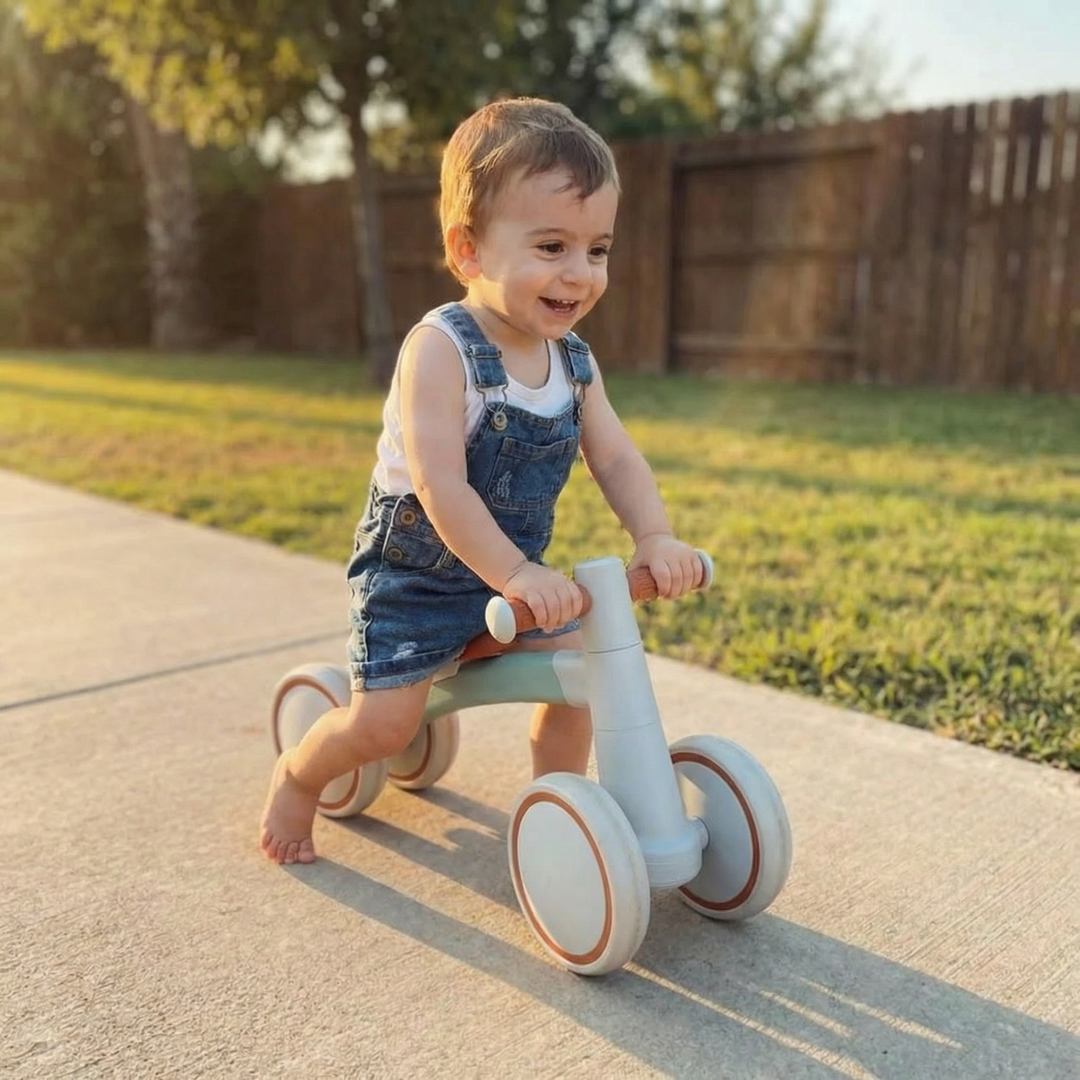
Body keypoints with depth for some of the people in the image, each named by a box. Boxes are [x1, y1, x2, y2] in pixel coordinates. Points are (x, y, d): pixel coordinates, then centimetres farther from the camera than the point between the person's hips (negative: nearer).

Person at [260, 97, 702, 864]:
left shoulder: (575, 363, -3)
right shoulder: (440, 349, -24)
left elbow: (618, 460, -6)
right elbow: (439, 487, -31)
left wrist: (655, 538, -23)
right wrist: (513, 574, -36)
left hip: (512, 570, 6)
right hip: (415, 570, -6)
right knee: (386, 721, -9)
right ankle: (297, 776, 23)